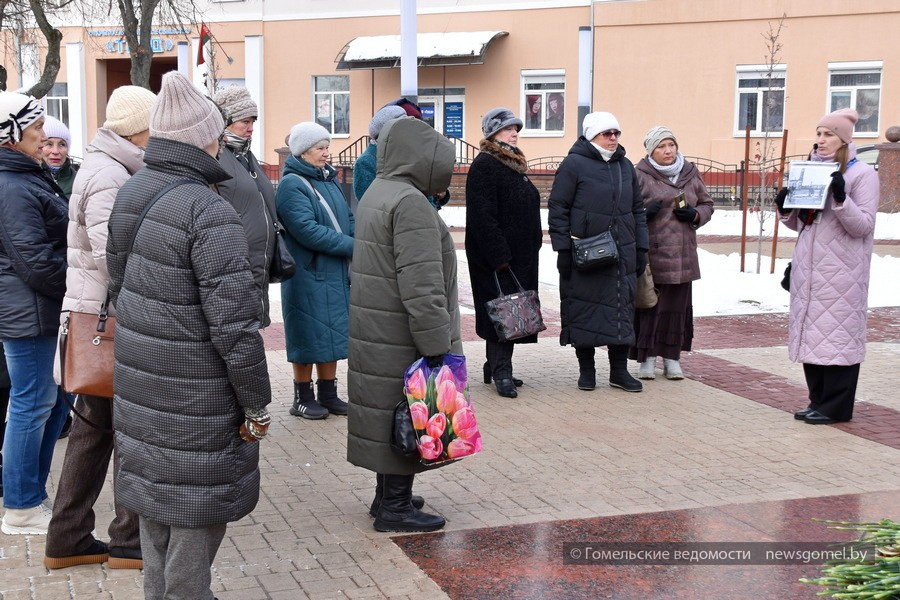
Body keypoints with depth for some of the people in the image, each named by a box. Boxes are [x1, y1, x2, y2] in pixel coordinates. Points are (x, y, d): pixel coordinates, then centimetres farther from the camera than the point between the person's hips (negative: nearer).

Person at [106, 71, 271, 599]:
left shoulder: (130, 194, 4)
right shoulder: (209, 213, -21)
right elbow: (234, 321, -22)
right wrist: (256, 403, -13)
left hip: (140, 385, 8)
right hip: (196, 394, -8)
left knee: (155, 497, 20)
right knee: (197, 508, 5)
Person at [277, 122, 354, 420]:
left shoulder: (328, 180, 11)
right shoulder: (292, 185, -13)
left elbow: (348, 219, 13)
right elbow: (307, 230, -22)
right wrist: (352, 246, -20)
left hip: (336, 272, 7)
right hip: (308, 275, -7)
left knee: (332, 334, 12)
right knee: (309, 337, 2)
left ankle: (328, 393, 23)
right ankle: (303, 398, 15)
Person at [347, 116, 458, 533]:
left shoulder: (377, 193, 14)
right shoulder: (410, 203, -19)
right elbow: (421, 286, -24)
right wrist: (437, 345, -20)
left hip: (376, 332, 10)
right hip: (401, 336, -10)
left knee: (388, 414, 17)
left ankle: (388, 495, 28)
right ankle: (395, 507, 8)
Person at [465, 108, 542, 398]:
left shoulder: (513, 164, 19)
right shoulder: (484, 165, -12)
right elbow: (482, 216, -19)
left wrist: (532, 247, 19)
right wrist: (499, 255, -22)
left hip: (519, 255, 9)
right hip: (496, 257, -9)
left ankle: (497, 368, 20)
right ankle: (500, 372, -2)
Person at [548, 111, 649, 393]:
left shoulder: (625, 166, 14)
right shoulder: (574, 164, -5)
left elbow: (637, 209, 19)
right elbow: (557, 209, -5)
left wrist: (641, 248, 13)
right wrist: (563, 249, -10)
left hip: (622, 254, 5)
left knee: (622, 310, 6)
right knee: (583, 310, 2)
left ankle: (619, 370, 16)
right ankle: (586, 370, 15)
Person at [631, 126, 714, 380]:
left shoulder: (690, 173, 12)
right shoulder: (640, 175, -1)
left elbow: (707, 204, 19)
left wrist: (694, 214, -2)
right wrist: (644, 212, -19)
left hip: (681, 254, 4)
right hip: (650, 252, -4)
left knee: (677, 306, 6)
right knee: (648, 304, -2)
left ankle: (672, 358, 17)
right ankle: (647, 357, 9)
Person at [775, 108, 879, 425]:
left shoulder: (862, 173, -4)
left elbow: (863, 226, -12)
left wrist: (841, 198, -26)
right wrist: (785, 208, 0)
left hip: (841, 271, -7)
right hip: (809, 269, 7)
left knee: (838, 333, -5)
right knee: (811, 334, 8)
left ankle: (836, 407, 1)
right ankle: (818, 401, 17)